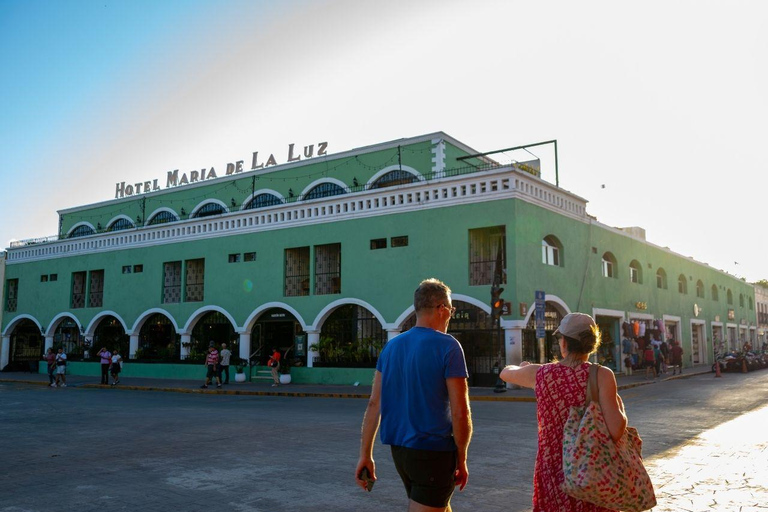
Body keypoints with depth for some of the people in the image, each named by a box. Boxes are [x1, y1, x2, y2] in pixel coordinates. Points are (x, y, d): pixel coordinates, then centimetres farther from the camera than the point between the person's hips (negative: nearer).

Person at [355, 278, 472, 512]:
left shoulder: (392, 346, 6)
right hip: (434, 451, -7)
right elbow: (460, 412, -15)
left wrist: (365, 454, 8)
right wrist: (462, 459, -3)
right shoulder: (447, 346, -12)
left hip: (398, 448, 7)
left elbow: (374, 404, 4)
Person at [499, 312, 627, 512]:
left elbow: (505, 373, 18)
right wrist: (620, 406, 0)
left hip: (553, 472, 2)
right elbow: (616, 431, -20)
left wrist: (522, 367, 40)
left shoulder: (540, 374, -3)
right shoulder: (601, 376, -12)